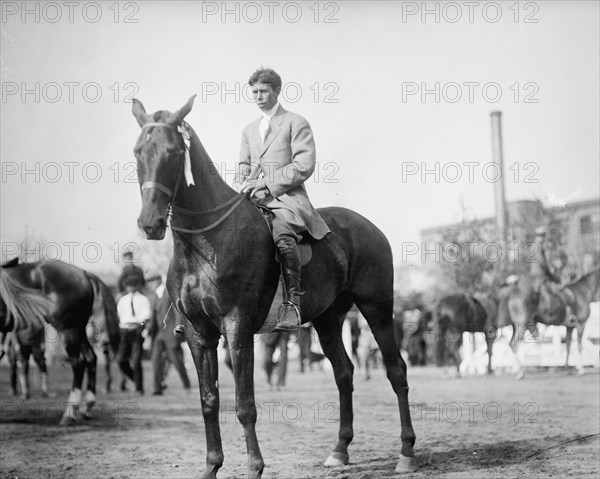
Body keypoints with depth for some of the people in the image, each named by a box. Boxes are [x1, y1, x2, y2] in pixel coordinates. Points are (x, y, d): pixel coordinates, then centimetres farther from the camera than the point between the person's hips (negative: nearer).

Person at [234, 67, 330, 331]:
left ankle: (292, 303, -37)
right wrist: (242, 183, 0)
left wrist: (266, 181, -14)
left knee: (281, 233, -38)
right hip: (254, 200, 7)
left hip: (287, 197, -7)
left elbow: (304, 166, -6)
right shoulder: (249, 130, 25)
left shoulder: (296, 123, 4)